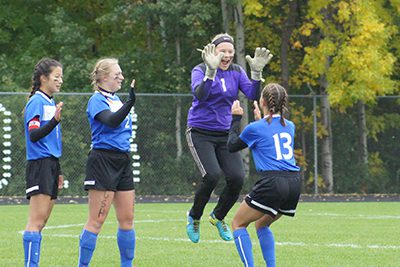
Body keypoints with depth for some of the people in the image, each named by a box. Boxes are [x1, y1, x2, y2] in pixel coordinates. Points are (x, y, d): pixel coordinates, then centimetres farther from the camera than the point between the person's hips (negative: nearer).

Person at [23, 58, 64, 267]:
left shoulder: (50, 102, 18)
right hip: (39, 164, -9)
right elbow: (33, 135, -21)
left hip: (51, 164, 9)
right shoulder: (36, 102, -9)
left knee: (41, 221, 7)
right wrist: (55, 120, -35)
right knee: (37, 220, -13)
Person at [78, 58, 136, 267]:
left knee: (127, 219, 7)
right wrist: (131, 101, -38)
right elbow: (111, 121, -29)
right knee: (97, 220, -8)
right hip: (103, 161, -8)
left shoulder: (116, 99, 16)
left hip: (123, 160, 8)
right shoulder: (97, 100, -10)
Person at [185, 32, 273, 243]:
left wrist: (256, 72, -24)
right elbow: (199, 94, -30)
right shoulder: (201, 70, -10)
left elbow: (252, 95, -9)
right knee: (212, 176, -22)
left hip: (225, 133, 5)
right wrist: (211, 71, -44)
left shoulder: (236, 72, 4)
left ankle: (218, 216, 18)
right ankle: (194, 217, 4)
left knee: (237, 178, -9)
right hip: (200, 132, -5)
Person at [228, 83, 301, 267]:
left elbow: (232, 146, 14)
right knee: (262, 224, 26)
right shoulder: (289, 126, 14)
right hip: (294, 183, 6)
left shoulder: (255, 128, -2)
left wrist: (235, 119, 23)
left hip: (271, 183, -6)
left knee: (238, 224, 10)